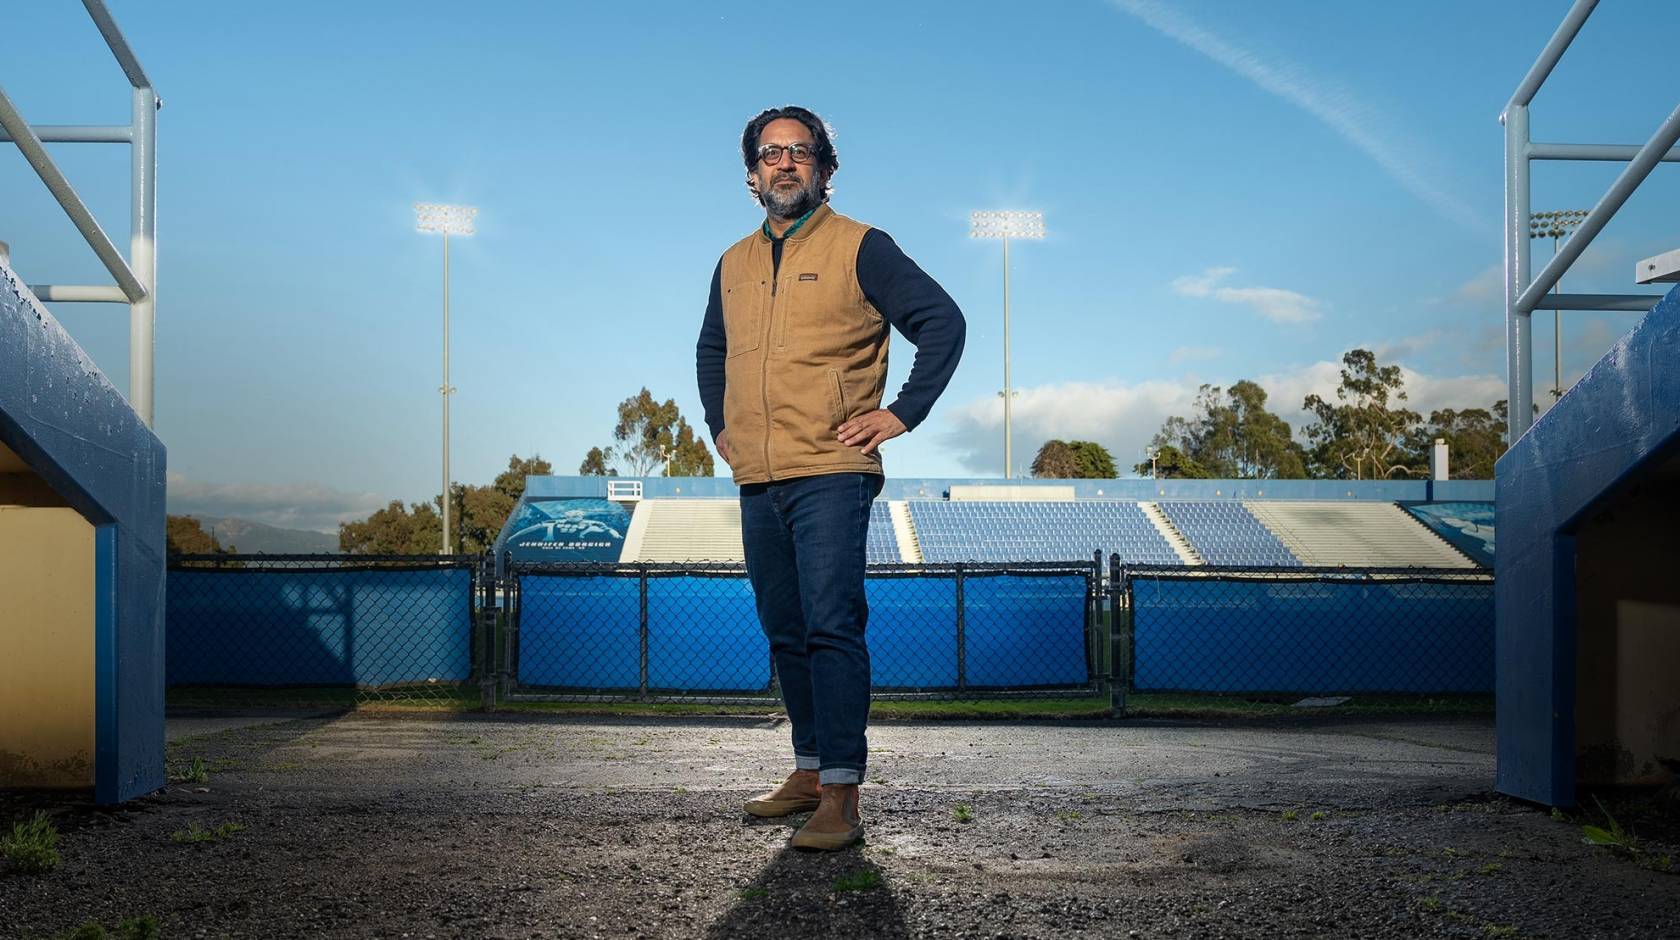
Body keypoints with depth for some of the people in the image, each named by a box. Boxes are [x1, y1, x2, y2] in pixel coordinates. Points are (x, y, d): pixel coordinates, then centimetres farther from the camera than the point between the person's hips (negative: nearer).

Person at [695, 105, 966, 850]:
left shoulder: (860, 247, -1)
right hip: (757, 482, 6)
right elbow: (710, 350, 32)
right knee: (786, 634, 12)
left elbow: (944, 321, -5)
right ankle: (810, 770, 24)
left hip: (831, 474, -6)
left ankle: (841, 795, -10)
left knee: (831, 628, -12)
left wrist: (903, 413, -9)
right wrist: (719, 425, 21)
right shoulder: (734, 263, 16)